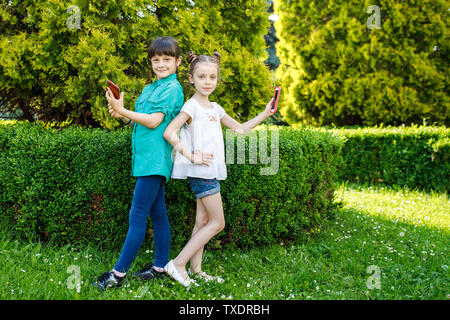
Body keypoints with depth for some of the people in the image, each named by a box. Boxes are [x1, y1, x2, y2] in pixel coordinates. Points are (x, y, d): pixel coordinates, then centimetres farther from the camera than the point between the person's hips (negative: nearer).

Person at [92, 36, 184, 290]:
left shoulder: (173, 88, -8)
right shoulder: (150, 88, 20)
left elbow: (154, 121, -16)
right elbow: (139, 122, 18)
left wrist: (122, 110, -15)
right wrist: (122, 115, -1)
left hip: (155, 160, -9)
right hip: (148, 158, 9)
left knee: (137, 217, -8)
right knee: (158, 214, 13)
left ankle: (119, 273, -5)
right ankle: (160, 267, 21)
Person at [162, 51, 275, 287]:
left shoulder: (215, 108, 16)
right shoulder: (192, 106, -10)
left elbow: (240, 128, 26)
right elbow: (169, 132, -20)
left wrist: (264, 115, 17)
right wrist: (190, 156, -20)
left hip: (211, 170, 9)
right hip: (200, 170, -9)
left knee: (203, 221, 10)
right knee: (218, 223, -8)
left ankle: (195, 269, 16)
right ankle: (178, 264, -6)